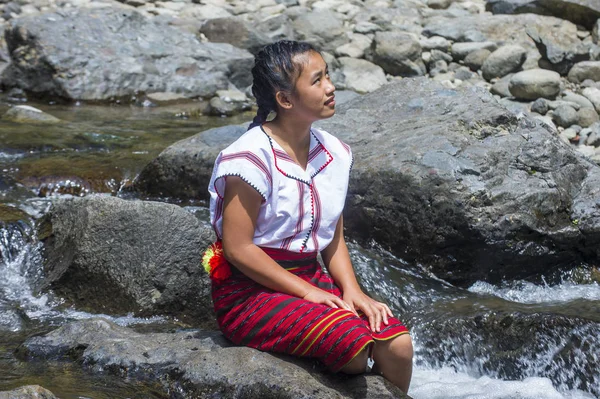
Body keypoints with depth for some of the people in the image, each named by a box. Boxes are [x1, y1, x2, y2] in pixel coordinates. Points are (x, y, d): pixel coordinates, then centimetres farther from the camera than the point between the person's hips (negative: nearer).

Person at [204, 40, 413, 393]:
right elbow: (238, 248, -17)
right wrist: (306, 292, -16)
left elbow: (334, 240, 12)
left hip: (311, 279, 7)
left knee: (398, 345, -15)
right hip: (250, 291, -7)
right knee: (354, 344, -27)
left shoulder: (335, 154, 6)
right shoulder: (251, 158, -17)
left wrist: (352, 290, -6)